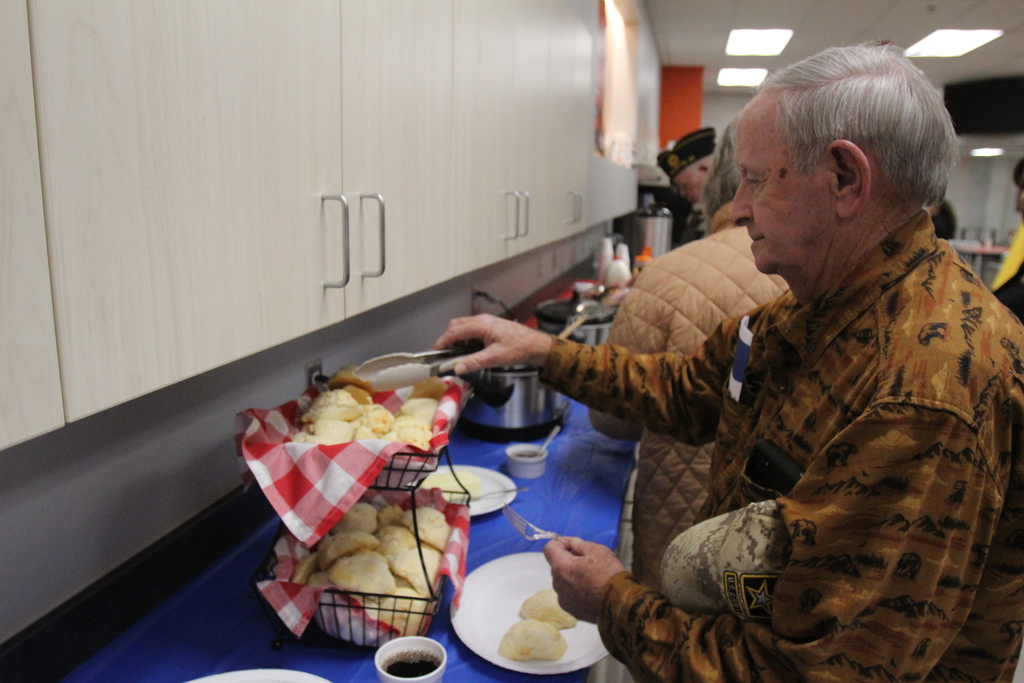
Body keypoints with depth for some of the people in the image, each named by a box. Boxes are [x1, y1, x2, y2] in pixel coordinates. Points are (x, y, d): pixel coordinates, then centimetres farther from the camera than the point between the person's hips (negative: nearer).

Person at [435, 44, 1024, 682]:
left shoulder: (925, 404, -34)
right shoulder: (821, 305, -3)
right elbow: (687, 389, 8)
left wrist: (614, 599, -18)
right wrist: (542, 349, 4)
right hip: (724, 622, 7)